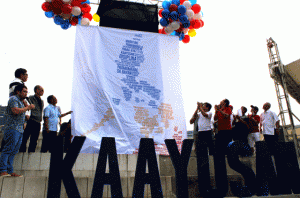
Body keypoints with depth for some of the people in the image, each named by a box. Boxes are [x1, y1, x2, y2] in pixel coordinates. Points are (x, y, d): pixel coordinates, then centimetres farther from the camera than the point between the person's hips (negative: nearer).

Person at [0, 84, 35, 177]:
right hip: (13, 129, -9)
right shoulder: (13, 99, -3)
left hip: (19, 130, 9)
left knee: (13, 152, 6)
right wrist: (28, 107, -11)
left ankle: (9, 171, 7)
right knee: (8, 150, -12)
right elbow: (16, 111, -19)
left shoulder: (21, 102, 26)